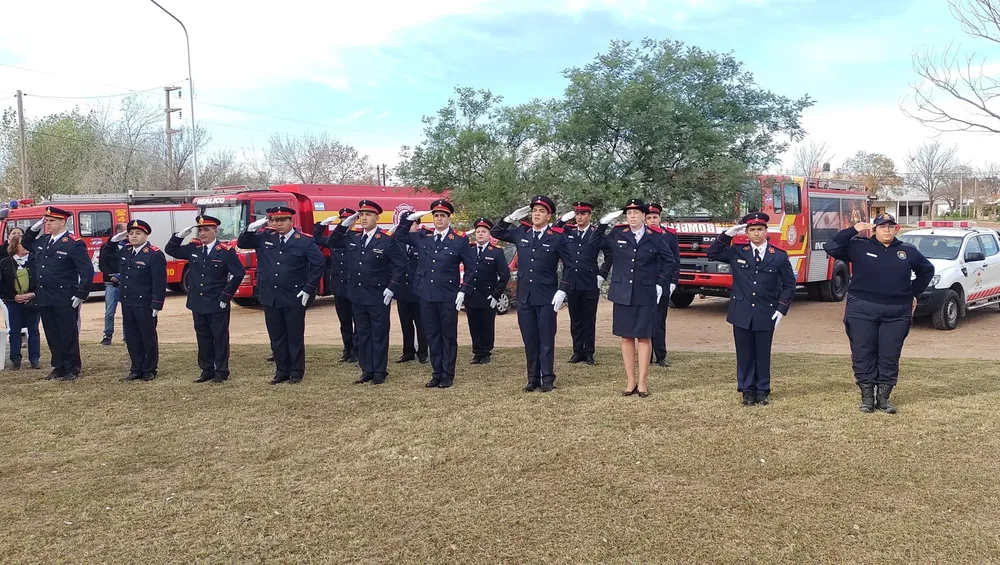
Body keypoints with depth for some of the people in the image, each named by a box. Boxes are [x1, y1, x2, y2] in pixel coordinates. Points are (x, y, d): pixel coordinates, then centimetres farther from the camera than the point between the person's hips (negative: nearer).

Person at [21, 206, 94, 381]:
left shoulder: (74, 244, -11)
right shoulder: (42, 241, 11)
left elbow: (87, 271, -14)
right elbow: (25, 244, 33)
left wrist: (81, 294, -17)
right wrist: (34, 228, 13)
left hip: (65, 301, -7)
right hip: (44, 300, 7)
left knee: (69, 335, 3)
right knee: (52, 336, 13)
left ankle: (72, 370, 12)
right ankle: (59, 367, 23)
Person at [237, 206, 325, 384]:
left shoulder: (304, 241, -6)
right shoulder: (264, 237, 6)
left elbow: (319, 264, -6)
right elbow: (241, 244, 9)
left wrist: (308, 289, -9)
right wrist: (251, 228, -7)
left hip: (294, 298, -4)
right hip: (270, 297, 4)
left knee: (295, 336, 5)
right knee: (276, 337, 11)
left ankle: (296, 372, 15)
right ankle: (282, 371, 22)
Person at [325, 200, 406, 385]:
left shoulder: (387, 241, -8)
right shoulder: (352, 238, 7)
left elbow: (401, 265, -8)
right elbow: (331, 243, 12)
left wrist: (392, 288, -13)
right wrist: (344, 224, 2)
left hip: (378, 298, -5)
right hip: (357, 296, 5)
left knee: (379, 335, 4)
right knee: (362, 335, 11)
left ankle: (380, 372, 14)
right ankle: (367, 371, 20)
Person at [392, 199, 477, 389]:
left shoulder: (460, 239, -4)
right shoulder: (422, 236, 6)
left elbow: (471, 268, -1)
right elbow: (398, 237, 13)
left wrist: (463, 291, -8)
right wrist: (409, 218, -1)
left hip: (448, 297, -4)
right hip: (426, 295, 4)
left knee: (448, 336, 5)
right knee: (432, 336, 9)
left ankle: (448, 375, 13)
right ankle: (437, 373, 18)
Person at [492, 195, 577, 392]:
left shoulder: (557, 237, -3)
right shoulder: (520, 233, 7)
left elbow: (570, 266, -1)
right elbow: (495, 233, 18)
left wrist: (562, 291, -8)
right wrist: (511, 218, 4)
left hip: (547, 298, -3)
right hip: (524, 297, 4)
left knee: (546, 340, 3)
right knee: (529, 340, 8)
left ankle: (547, 379, 12)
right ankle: (533, 379, 17)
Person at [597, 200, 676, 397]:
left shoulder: (655, 237, 0)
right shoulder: (617, 234, 2)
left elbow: (669, 260, 10)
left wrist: (660, 283, 4)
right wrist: (602, 224, -4)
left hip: (646, 295, -1)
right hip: (622, 294, 1)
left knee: (644, 337, 4)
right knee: (626, 337, 6)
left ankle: (642, 382, 11)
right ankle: (630, 380, 15)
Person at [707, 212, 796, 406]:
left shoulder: (779, 256, 1)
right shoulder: (736, 252, 4)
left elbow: (789, 285, 6)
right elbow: (712, 253, 3)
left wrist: (781, 309, -2)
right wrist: (728, 234, -6)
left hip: (766, 315, -1)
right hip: (742, 314, 1)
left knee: (763, 354, 6)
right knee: (745, 354, 7)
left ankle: (762, 391, 18)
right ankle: (747, 391, 17)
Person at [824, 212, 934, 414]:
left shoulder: (908, 251, 10)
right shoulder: (859, 247, 1)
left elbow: (927, 270, 25)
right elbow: (831, 247, -8)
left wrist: (914, 293, 17)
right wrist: (853, 230, -12)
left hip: (896, 313, 2)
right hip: (862, 310, -2)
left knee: (890, 356, 5)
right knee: (863, 355, 2)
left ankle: (883, 397, 16)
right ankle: (867, 397, 13)